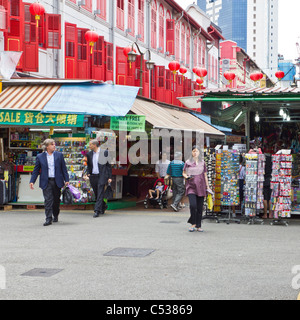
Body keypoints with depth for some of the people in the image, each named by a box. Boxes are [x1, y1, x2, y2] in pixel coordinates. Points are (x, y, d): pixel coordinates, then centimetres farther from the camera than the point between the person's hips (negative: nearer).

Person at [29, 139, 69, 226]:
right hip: (46, 182, -2)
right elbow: (36, 170, 5)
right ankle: (48, 219, -8)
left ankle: (55, 216, 30)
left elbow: (64, 168, 8)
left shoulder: (59, 155, 7)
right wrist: (32, 181, -3)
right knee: (48, 200, -9)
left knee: (56, 200, 10)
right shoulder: (40, 157, 3)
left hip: (57, 181, 2)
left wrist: (66, 180, 2)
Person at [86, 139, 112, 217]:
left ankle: (97, 210, -13)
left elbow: (108, 165, -1)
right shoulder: (89, 154, 10)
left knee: (100, 193, -11)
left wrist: (109, 177, -4)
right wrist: (88, 173, 2)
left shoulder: (104, 152, -3)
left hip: (102, 176, -5)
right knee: (97, 194, 10)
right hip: (93, 176, 5)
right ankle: (103, 206, 31)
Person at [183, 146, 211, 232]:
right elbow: (184, 173, 12)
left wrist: (207, 187, 14)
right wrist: (187, 177, -10)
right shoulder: (188, 162, 6)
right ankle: (193, 224, -3)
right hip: (191, 186, -2)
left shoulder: (202, 162, 12)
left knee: (200, 207, 2)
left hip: (201, 187, 2)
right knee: (193, 205, -18)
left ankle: (198, 226, 10)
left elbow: (205, 175, 16)